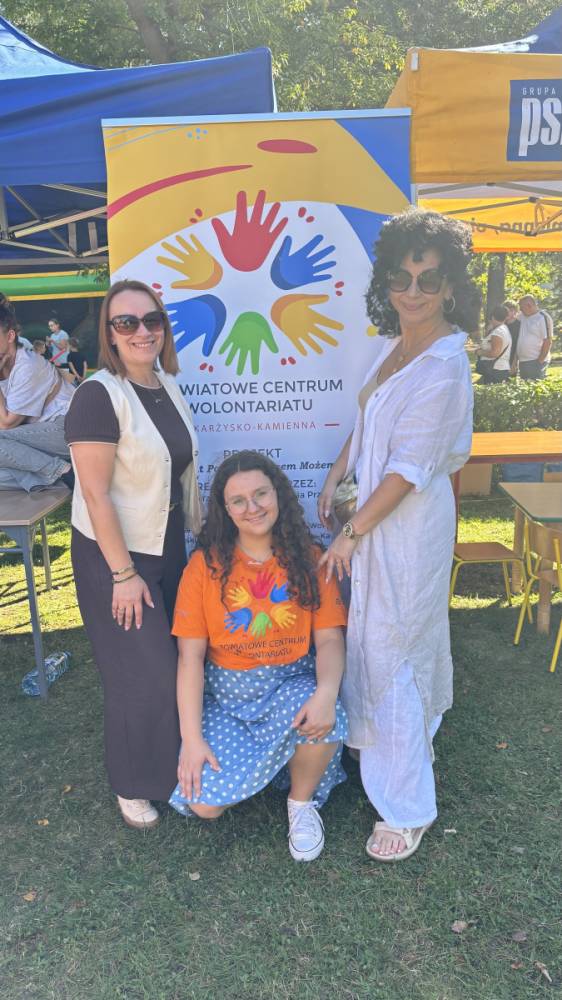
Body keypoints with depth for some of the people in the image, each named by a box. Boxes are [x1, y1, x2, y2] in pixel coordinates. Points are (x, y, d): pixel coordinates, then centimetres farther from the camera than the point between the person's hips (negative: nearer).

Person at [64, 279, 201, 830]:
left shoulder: (167, 386, 4)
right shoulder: (99, 395, -20)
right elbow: (95, 494, -21)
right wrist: (123, 574, -19)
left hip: (168, 545, 7)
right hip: (113, 554, -7)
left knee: (173, 656, 17)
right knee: (141, 672, 2)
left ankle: (172, 761, 40)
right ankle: (133, 784, 27)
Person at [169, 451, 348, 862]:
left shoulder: (308, 559, -5)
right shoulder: (206, 565, -8)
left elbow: (330, 639, -8)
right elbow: (190, 657, -8)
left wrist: (327, 692, -29)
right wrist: (192, 737, -14)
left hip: (292, 682, 0)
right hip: (225, 693, 0)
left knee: (325, 723, -33)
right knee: (205, 804, -16)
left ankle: (302, 801, 1)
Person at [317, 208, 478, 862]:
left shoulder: (443, 365, -22)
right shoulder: (390, 344, 5)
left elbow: (408, 470, -23)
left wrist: (352, 535, -17)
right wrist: (336, 475, 12)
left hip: (409, 520, -8)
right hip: (379, 509, 8)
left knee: (390, 650, 0)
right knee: (409, 636, 24)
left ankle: (407, 808, 18)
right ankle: (416, 732, 48)